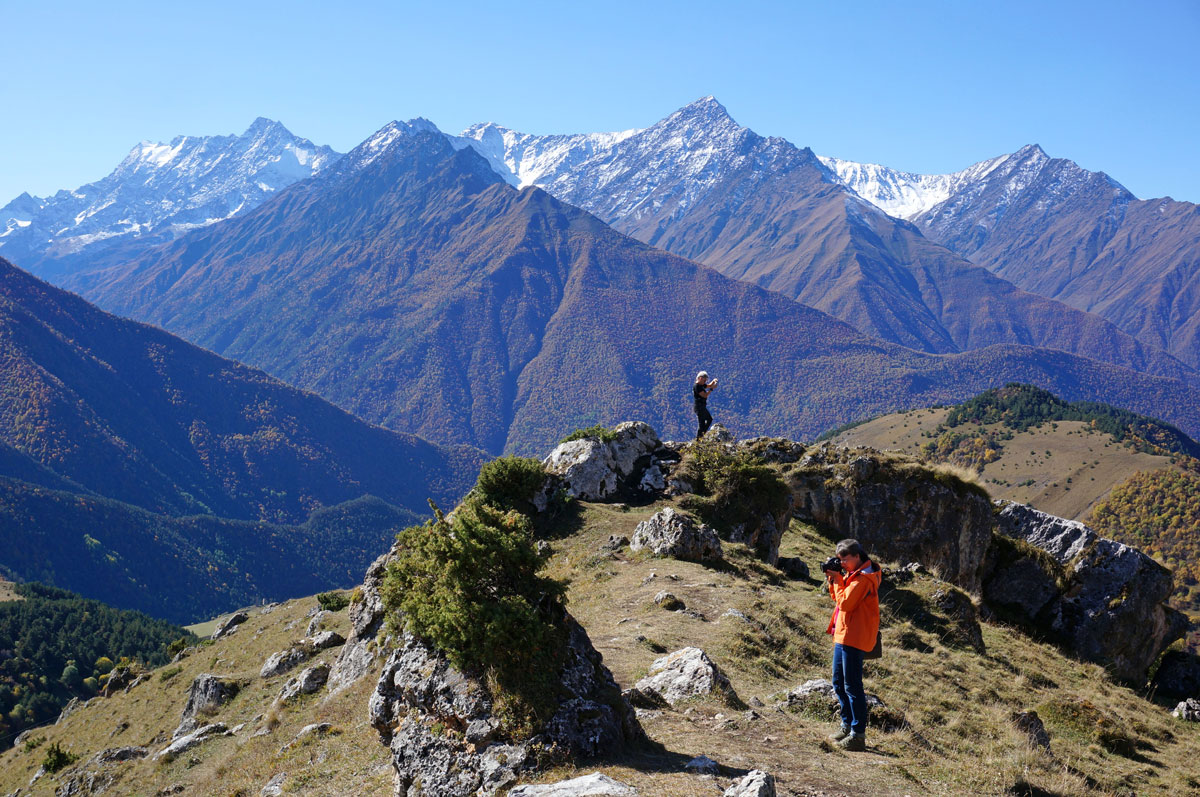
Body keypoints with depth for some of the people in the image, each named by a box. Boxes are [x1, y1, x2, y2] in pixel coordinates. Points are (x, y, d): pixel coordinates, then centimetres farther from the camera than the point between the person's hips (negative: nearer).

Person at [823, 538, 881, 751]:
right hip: (843, 636, 11)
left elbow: (845, 603, -21)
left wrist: (837, 580, -11)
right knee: (839, 683, 17)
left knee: (852, 686, -8)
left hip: (853, 638, -11)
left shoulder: (863, 578, -16)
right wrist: (833, 579, 5)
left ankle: (858, 734, -5)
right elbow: (839, 599, 19)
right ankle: (847, 726, 28)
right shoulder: (853, 575, 15)